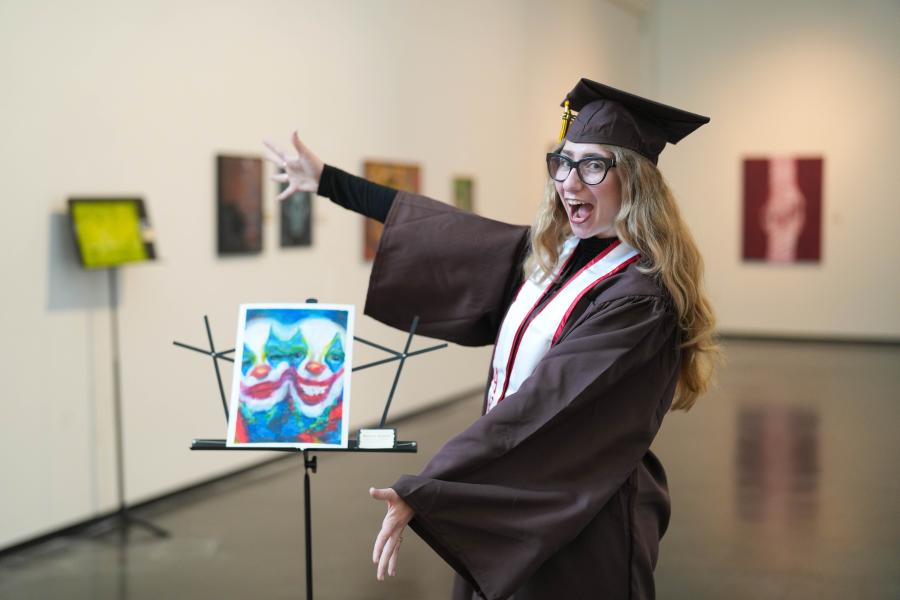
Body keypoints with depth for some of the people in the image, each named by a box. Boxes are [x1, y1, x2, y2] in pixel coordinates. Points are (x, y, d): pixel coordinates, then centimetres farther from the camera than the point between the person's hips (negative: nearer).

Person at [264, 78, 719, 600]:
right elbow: (452, 235, 11)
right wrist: (327, 180, 16)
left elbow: (542, 406, -28)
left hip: (578, 527, -7)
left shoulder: (641, 297, -22)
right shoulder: (552, 254, 2)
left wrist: (422, 493, -31)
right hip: (516, 504, 7)